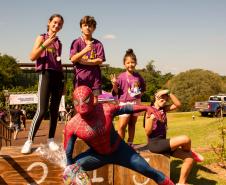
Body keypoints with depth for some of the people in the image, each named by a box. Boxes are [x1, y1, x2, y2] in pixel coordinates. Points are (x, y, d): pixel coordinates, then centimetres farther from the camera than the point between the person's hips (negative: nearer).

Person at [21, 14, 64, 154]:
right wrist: (45, 44, -17)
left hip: (58, 76, 5)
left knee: (54, 110, 5)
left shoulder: (59, 43, 18)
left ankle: (51, 139, 13)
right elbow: (32, 57, -7)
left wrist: (62, 79, 13)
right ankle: (29, 141, -4)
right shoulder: (42, 37, 5)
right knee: (42, 110, -13)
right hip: (46, 74, -5)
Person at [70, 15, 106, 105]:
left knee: (94, 103, 0)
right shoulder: (76, 42, 6)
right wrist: (85, 50, -21)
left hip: (94, 78, 1)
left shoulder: (98, 43, 9)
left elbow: (100, 60, 0)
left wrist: (85, 61, -9)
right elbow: (73, 59, -7)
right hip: (80, 78, -1)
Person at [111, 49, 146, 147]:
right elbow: (116, 92, -8)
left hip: (136, 103, 5)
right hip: (125, 103, -4)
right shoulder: (121, 77, -8)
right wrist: (114, 84, -24)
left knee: (132, 124, 13)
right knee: (122, 126, -10)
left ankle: (130, 143, 23)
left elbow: (143, 88, 23)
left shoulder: (138, 76, 4)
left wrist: (140, 93, 7)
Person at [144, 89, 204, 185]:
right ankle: (190, 152, 13)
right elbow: (147, 132, -13)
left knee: (189, 157, -1)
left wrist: (169, 93, -5)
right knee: (186, 139, -22)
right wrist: (151, 118, -28)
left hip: (163, 143, 8)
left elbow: (177, 104, 2)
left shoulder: (163, 109, 11)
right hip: (155, 144, -8)